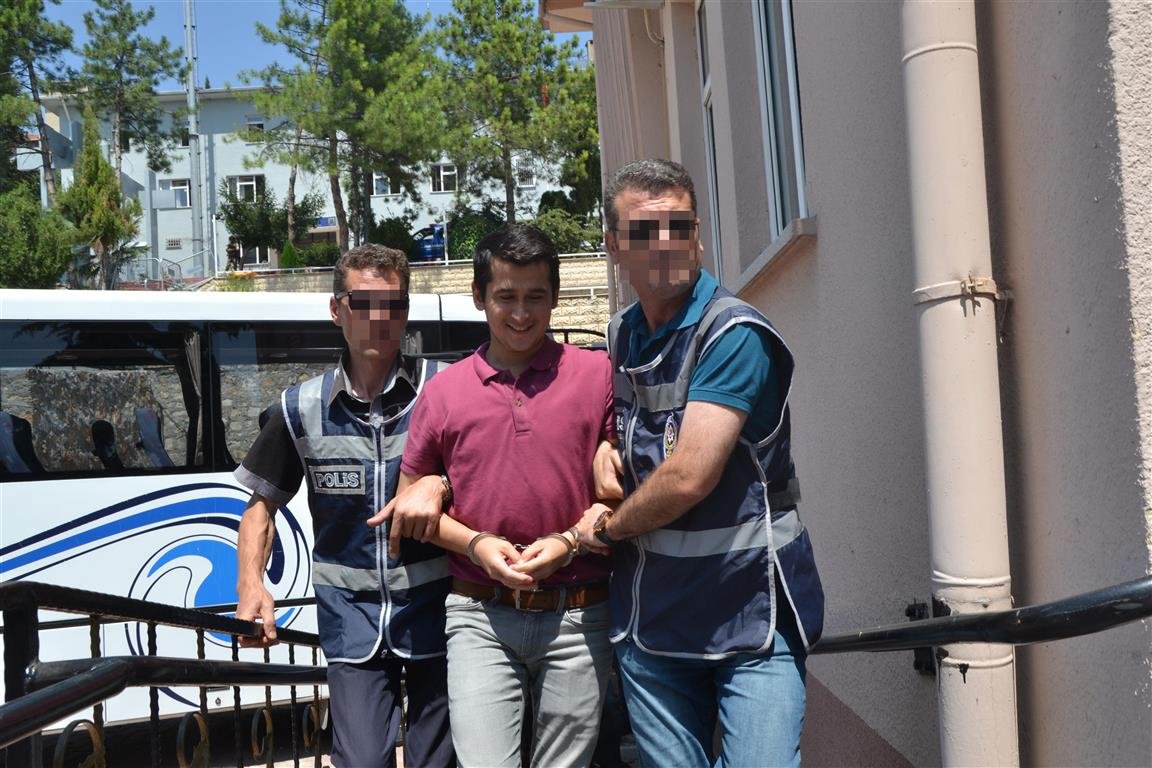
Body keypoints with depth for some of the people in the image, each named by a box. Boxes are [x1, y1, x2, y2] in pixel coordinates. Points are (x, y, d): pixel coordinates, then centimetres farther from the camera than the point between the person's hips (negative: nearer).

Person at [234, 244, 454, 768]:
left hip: (435, 609, 0)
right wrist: (250, 584, -3)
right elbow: (264, 502, 11)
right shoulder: (303, 408, 2)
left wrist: (439, 485, -22)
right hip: (352, 613, 1)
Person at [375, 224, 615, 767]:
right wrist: (476, 544, -6)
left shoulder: (597, 375, 1)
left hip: (576, 620, 0)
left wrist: (569, 541, -12)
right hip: (481, 619, 0)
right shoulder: (443, 391, 5)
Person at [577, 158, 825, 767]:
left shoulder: (734, 333, -15)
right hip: (649, 615, 6)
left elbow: (688, 477, -21)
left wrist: (607, 528, -4)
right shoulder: (619, 336, 7)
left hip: (749, 609, -6)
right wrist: (604, 452, 3)